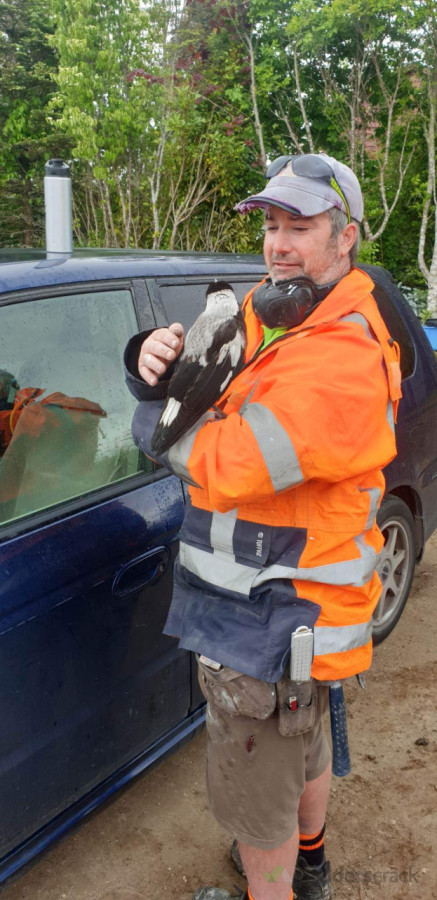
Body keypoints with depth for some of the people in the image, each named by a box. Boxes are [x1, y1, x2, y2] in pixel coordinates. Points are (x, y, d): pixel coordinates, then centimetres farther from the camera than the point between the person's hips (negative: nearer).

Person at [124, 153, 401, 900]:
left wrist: (155, 420, -11)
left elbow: (223, 466, -30)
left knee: (254, 793, 12)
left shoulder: (341, 362, -27)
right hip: (288, 606, 10)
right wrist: (157, 365, -19)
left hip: (269, 628, -10)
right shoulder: (266, 317, 5)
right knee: (301, 744, 31)